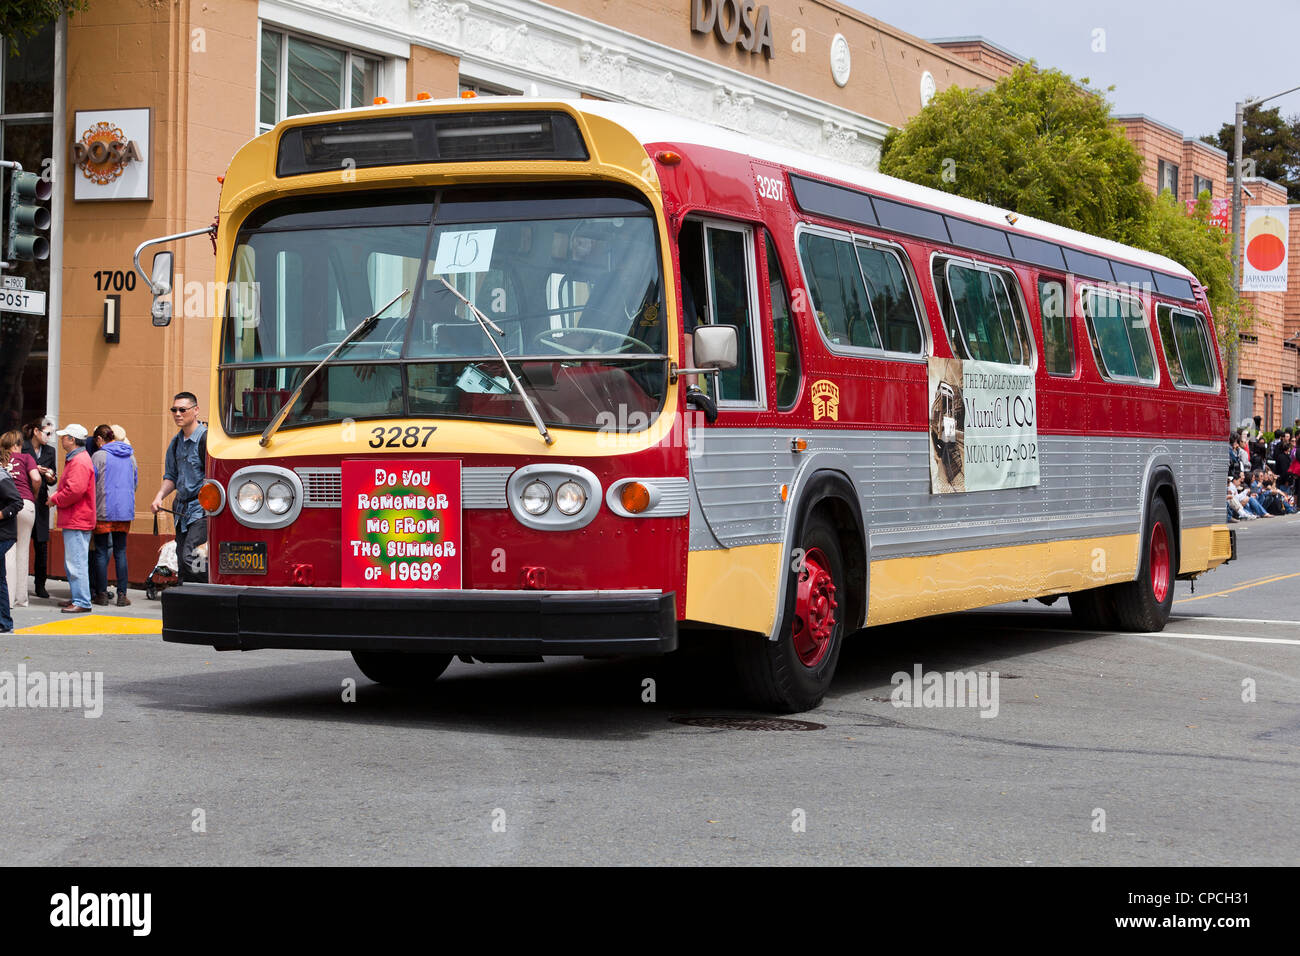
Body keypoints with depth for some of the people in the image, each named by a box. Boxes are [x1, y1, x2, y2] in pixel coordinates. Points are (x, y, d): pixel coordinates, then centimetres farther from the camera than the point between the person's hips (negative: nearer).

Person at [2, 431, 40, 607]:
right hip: (25, 505, -1)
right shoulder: (25, 458, 8)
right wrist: (34, 494, 14)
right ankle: (21, 598, 11)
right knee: (22, 552, 7)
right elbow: (36, 479, -5)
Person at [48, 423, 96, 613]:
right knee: (72, 562, 15)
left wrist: (55, 499, -12)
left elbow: (75, 490, -26)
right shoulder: (74, 459, 19)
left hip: (77, 520, -11)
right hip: (72, 520, 11)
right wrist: (58, 493, 10)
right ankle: (78, 598, 21)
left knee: (76, 562, -10)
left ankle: (82, 602, -10)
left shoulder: (79, 462, -16)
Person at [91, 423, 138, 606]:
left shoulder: (99, 456, -8)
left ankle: (102, 593, 2)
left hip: (104, 511, -4)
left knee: (101, 552, 3)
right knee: (121, 552, 7)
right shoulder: (130, 455, 8)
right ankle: (122, 594, 2)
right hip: (125, 510, 4)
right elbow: (136, 482, 17)